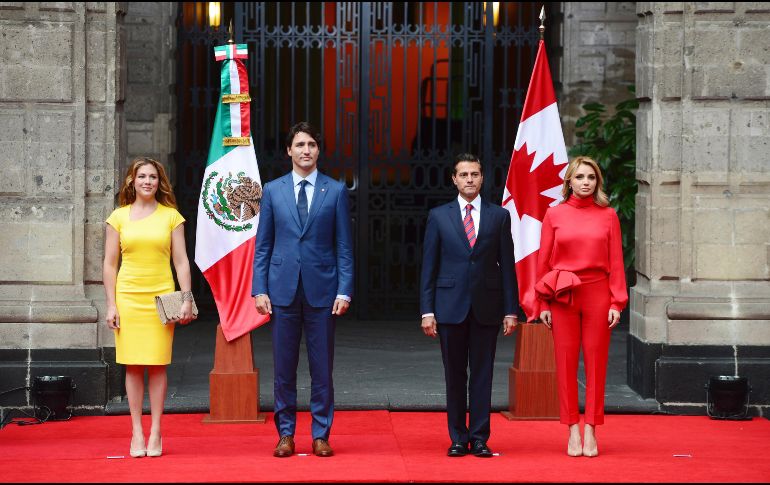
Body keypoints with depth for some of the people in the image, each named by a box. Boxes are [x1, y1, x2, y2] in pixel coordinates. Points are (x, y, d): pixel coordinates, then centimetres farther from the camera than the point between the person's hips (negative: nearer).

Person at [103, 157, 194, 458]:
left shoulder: (170, 216, 5)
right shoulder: (119, 217, 5)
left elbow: (181, 261, 5)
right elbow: (109, 264, 6)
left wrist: (187, 298, -3)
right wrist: (111, 305, 0)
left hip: (161, 297, 0)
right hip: (128, 297, 0)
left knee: (157, 365, 0)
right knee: (133, 365, 1)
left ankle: (155, 433, 6)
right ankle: (137, 433, 7)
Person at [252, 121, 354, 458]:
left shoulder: (335, 191, 5)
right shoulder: (273, 190, 7)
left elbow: (344, 246, 4)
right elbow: (262, 245, 8)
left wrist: (344, 290, -4)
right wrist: (260, 289, 0)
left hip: (321, 290, -1)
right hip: (283, 290, 1)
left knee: (322, 369, 3)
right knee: (284, 369, 4)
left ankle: (320, 435, 12)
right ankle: (286, 434, 14)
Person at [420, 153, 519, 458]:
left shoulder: (499, 216, 7)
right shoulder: (438, 216, 6)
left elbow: (507, 266, 6)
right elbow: (429, 267, 5)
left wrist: (511, 310, 1)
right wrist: (427, 311, -2)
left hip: (486, 307, 0)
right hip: (451, 307, 0)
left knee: (482, 375, 1)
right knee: (454, 376, 4)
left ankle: (479, 439, 6)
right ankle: (458, 438, 12)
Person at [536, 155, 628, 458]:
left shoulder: (608, 216, 5)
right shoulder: (554, 215, 4)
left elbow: (616, 262, 4)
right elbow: (544, 261, 5)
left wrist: (617, 303, -3)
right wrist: (544, 303, 1)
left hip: (597, 295, 0)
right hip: (563, 296, 0)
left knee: (596, 363, 1)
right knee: (566, 364, 1)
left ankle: (591, 432, 6)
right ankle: (573, 431, 8)